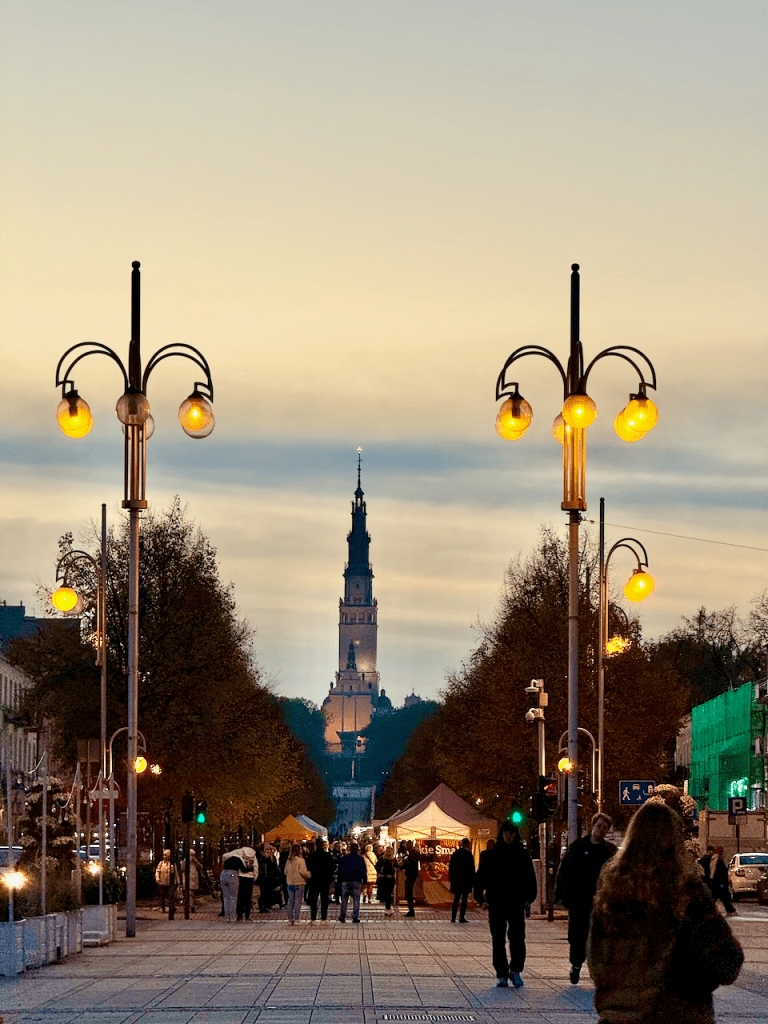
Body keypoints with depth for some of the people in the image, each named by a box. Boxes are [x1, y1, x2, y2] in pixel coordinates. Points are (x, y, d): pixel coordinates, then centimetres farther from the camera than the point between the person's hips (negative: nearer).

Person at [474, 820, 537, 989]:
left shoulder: (523, 855, 5)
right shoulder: (492, 855, 3)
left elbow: (530, 878, 8)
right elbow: (480, 877, 4)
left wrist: (529, 897, -2)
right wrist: (481, 897, -4)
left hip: (517, 903, 0)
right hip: (496, 904, 0)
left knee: (517, 937, -7)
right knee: (498, 940, 3)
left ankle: (515, 970, 10)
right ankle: (501, 975, 9)